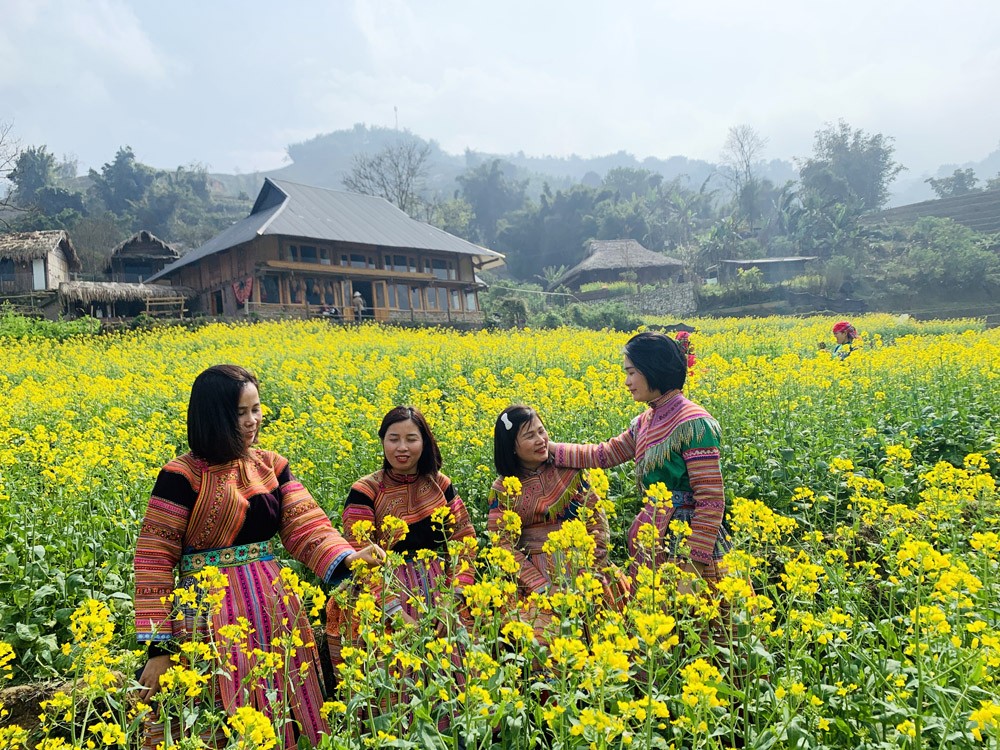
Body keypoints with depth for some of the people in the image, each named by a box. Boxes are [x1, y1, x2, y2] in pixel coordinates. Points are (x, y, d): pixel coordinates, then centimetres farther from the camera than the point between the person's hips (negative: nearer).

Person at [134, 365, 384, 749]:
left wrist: (347, 558, -23)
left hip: (273, 605, 5)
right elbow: (155, 559, -8)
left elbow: (304, 524, -4)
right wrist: (158, 646, -10)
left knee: (284, 716, 13)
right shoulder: (182, 476, -9)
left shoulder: (271, 465, 4)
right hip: (212, 610, -4)